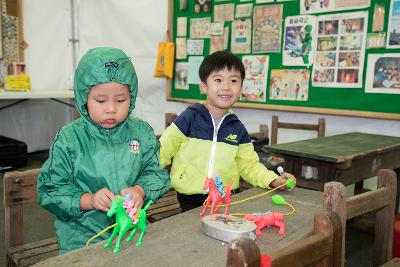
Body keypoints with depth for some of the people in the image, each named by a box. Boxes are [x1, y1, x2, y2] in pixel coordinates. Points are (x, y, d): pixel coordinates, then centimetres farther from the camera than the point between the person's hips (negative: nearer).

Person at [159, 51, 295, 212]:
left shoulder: (238, 129, 7)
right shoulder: (190, 118, -4)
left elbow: (249, 165, 12)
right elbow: (163, 151, -2)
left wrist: (272, 180, -2)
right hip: (191, 200, -3)